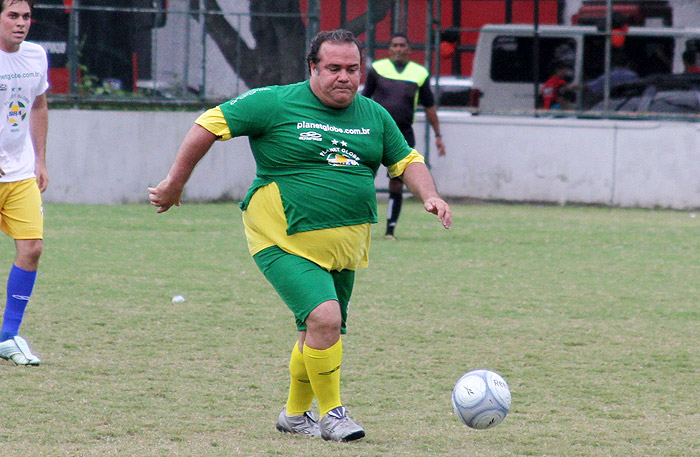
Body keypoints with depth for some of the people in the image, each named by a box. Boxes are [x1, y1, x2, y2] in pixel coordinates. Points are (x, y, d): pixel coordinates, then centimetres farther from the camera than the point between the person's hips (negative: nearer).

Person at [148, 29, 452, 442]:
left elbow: (407, 160, 19)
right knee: (324, 317, -23)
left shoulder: (374, 115, 9)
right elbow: (210, 125, -4)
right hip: (286, 242, -6)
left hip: (345, 248, 6)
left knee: (323, 334, 12)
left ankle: (295, 414, 34)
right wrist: (175, 185, -3)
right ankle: (331, 412, -6)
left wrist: (430, 195, -1)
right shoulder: (276, 104, -8)